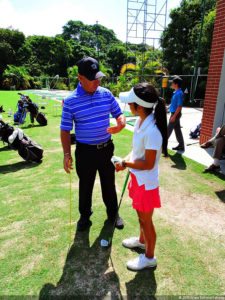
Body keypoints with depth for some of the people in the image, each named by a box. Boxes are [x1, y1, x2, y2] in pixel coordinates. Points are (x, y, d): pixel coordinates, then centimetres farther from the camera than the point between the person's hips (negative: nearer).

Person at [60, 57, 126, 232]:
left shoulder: (106, 94, -2)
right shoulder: (70, 101, -11)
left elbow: (119, 114, 7)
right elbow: (65, 130, -6)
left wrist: (121, 124, -17)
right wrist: (67, 154, -12)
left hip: (107, 148, 3)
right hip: (85, 151, -2)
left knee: (109, 183, 18)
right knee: (85, 186, 14)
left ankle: (113, 213, 41)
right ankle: (85, 216, 38)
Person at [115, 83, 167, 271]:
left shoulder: (152, 131, -31)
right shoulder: (141, 121, -2)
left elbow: (148, 164, -26)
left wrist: (125, 164, -15)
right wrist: (127, 159, -6)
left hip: (147, 183, -8)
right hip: (138, 178, 9)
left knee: (146, 220, 12)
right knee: (141, 215, 28)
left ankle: (149, 257, 36)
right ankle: (142, 240, 54)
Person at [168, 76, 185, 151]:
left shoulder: (179, 93, -18)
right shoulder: (176, 92, 11)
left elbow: (179, 106, -21)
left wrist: (174, 116, -22)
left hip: (175, 114, -10)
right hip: (174, 114, 10)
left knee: (169, 130, 0)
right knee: (177, 130, 12)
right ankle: (181, 146, 19)